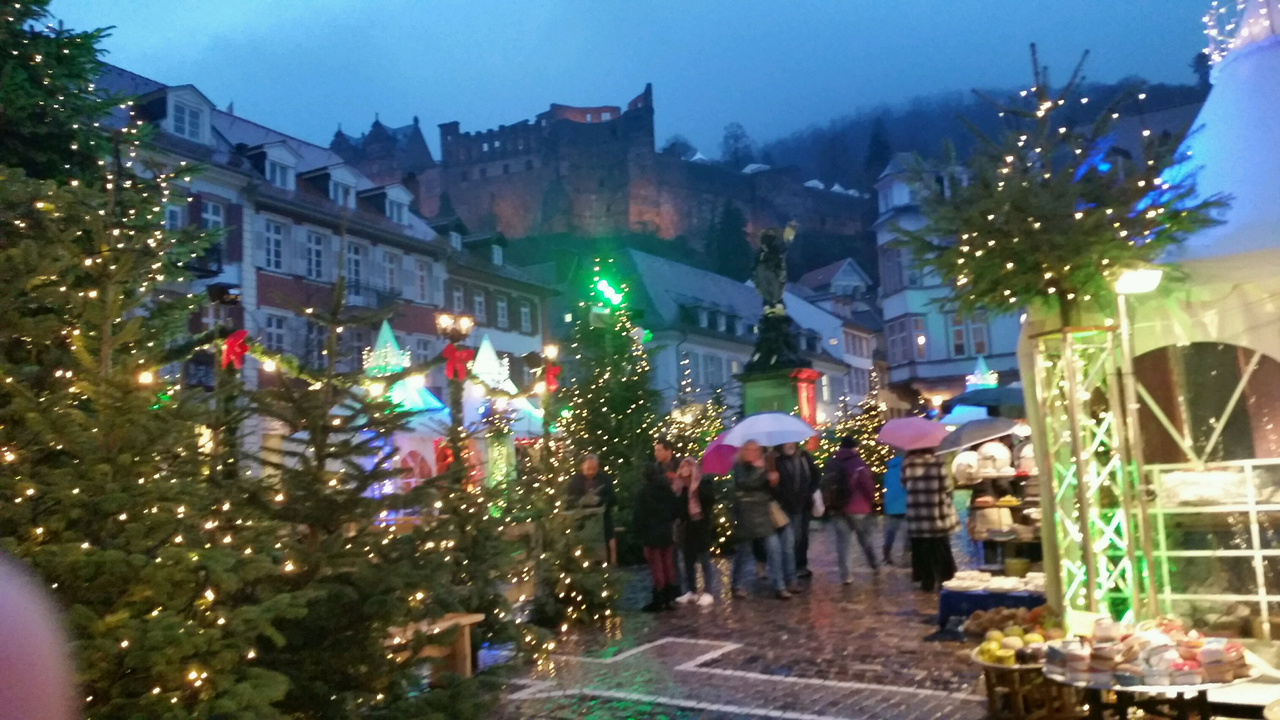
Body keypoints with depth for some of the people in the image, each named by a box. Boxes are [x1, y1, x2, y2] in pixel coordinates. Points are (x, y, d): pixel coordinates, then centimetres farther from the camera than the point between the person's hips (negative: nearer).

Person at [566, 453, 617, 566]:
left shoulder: (605, 478, 3)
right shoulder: (575, 480, 2)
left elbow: (613, 499, -4)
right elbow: (570, 501, -3)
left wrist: (600, 500, -23)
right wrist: (581, 501, -24)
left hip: (602, 522, 0)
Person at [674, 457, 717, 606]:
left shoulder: (704, 484, -7)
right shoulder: (683, 487, 8)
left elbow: (710, 501, -17)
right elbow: (679, 506, 10)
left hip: (702, 527, -6)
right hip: (688, 528, 6)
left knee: (704, 561, 0)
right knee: (688, 561, 11)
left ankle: (708, 593, 6)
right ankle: (691, 591, 21)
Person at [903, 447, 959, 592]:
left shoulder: (907, 462, -4)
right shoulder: (936, 462, -10)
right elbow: (945, 488, -6)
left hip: (916, 517, 2)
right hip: (937, 516, -2)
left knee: (921, 551, 11)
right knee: (941, 551, 11)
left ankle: (927, 581, 16)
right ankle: (945, 579, 16)